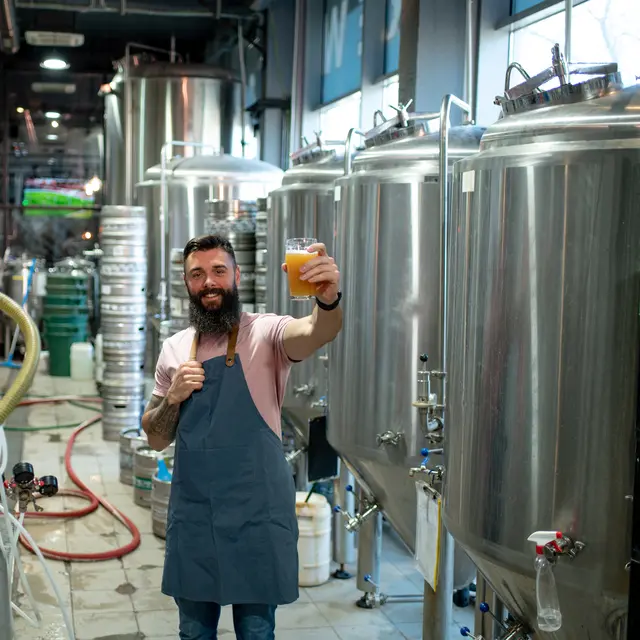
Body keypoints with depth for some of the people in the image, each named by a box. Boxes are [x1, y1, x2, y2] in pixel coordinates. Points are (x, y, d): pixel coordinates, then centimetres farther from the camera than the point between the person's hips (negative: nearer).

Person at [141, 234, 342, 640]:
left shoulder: (265, 332, -6)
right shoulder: (175, 349, 7)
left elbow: (316, 333, -29)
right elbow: (156, 439, 12)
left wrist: (328, 299, -52)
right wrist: (173, 397, -8)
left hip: (256, 509, -4)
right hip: (192, 510, 4)